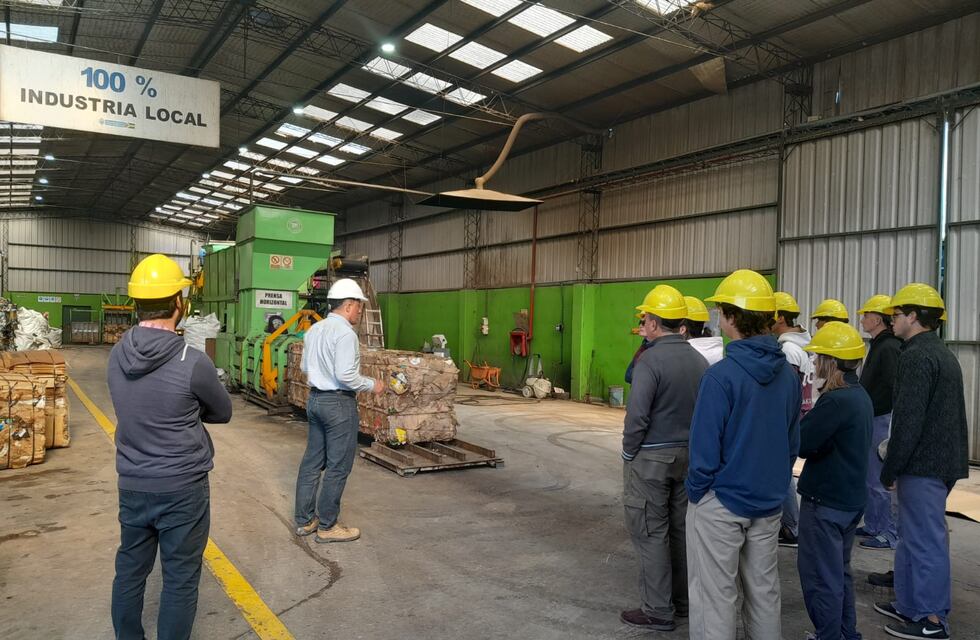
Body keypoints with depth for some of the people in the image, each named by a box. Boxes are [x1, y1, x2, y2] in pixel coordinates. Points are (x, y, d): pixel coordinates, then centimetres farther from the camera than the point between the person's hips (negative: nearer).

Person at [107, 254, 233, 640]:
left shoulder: (116, 356, -4)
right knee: (180, 580, 9)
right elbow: (223, 412, -5)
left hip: (132, 486, 6)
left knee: (129, 571, 21)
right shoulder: (192, 363, -22)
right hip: (182, 489, -6)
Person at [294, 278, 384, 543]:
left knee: (312, 461, 15)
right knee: (338, 466, 2)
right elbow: (346, 376, -24)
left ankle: (304, 521, 25)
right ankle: (327, 526, 11)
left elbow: (304, 367, 17)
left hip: (315, 399, 9)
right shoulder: (345, 333, -18)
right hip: (338, 403, -9)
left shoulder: (314, 330, 9)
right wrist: (372, 385, -10)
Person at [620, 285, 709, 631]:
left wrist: (628, 452, -6)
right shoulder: (699, 360, 3)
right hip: (687, 456, 7)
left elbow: (637, 415, -20)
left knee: (651, 533, 3)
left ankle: (657, 610, 12)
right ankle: (682, 600, 29)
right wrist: (692, 445, 14)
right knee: (680, 529, 17)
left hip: (651, 458, -7)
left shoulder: (651, 360, -18)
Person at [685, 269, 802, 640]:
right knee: (764, 590, 20)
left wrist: (696, 492, -4)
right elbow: (793, 442, 9)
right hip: (769, 503, 7)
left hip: (721, 503, -6)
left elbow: (705, 449, -19)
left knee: (715, 596, 7)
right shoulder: (788, 374, 0)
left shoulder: (721, 376, -21)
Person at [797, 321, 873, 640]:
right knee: (839, 571, 22)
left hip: (825, 501, -9)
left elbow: (800, 443, -24)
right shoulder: (860, 395, 7)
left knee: (821, 577, 3)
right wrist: (807, 422, -4)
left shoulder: (836, 400, -23)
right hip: (850, 497, 9)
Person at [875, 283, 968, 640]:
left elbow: (908, 422, -21)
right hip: (943, 460, 10)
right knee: (914, 536, 17)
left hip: (923, 465, -10)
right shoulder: (943, 354, 15)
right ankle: (909, 605, 27)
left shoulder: (916, 356, -17)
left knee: (925, 541, -1)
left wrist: (890, 469, -14)